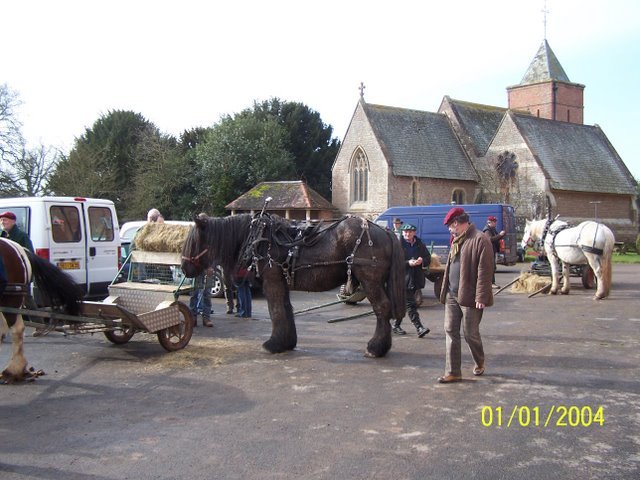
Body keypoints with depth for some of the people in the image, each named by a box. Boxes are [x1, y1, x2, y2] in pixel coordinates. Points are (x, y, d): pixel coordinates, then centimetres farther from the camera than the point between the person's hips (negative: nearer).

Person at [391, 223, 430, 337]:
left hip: (415, 279, 6)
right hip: (403, 278, -6)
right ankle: (419, 328, -10)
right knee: (410, 304, -8)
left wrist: (422, 260, -5)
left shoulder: (419, 244, 10)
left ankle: (396, 325, 26)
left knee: (404, 303, 15)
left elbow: (428, 257, 17)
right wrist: (408, 263, -21)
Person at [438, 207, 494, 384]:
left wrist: (481, 297, -20)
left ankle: (480, 363, 30)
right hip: (452, 295, 8)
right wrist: (445, 291, 15)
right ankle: (453, 372, 11)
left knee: (470, 334, 4)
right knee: (451, 332, 5)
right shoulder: (457, 240, 16)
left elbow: (484, 271, -17)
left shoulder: (480, 240, -12)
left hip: (469, 296, -8)